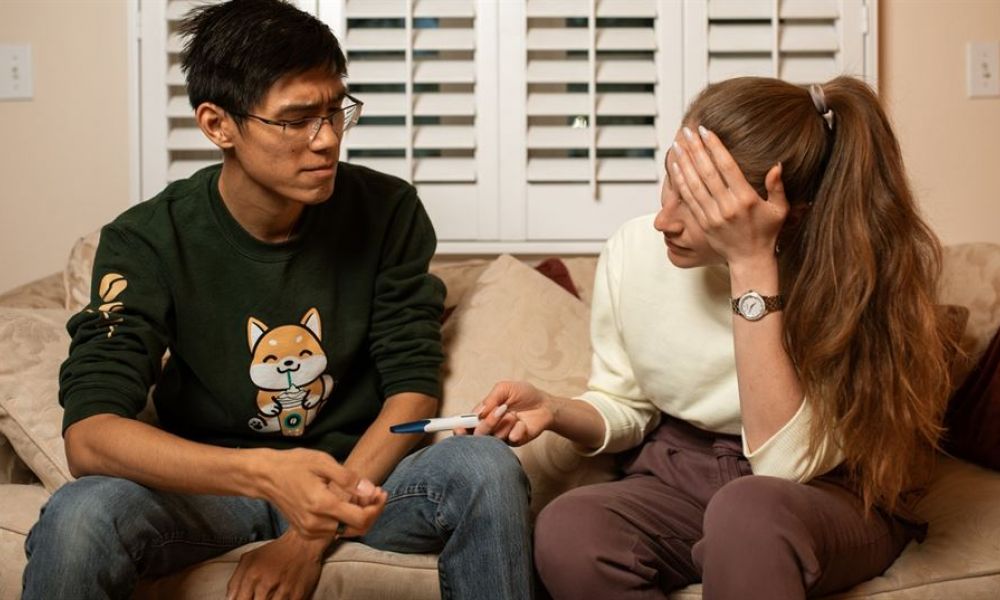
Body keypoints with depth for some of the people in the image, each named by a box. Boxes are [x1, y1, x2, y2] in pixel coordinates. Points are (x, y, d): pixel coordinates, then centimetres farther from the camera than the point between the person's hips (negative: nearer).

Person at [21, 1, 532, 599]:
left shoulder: (387, 211, -7)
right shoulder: (147, 241, -13)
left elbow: (413, 388, -6)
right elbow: (89, 433, -23)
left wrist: (312, 536, -20)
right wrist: (262, 473, -40)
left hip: (360, 469, 2)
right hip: (209, 481, -1)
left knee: (488, 469, -27)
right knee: (77, 520, -31)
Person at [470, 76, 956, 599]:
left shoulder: (857, 276, -19)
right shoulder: (632, 251, -7)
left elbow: (787, 465, -28)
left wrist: (752, 264, -32)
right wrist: (555, 411, -15)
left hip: (829, 497, -4)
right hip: (680, 478, 4)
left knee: (747, 509, -38)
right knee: (565, 530, -28)